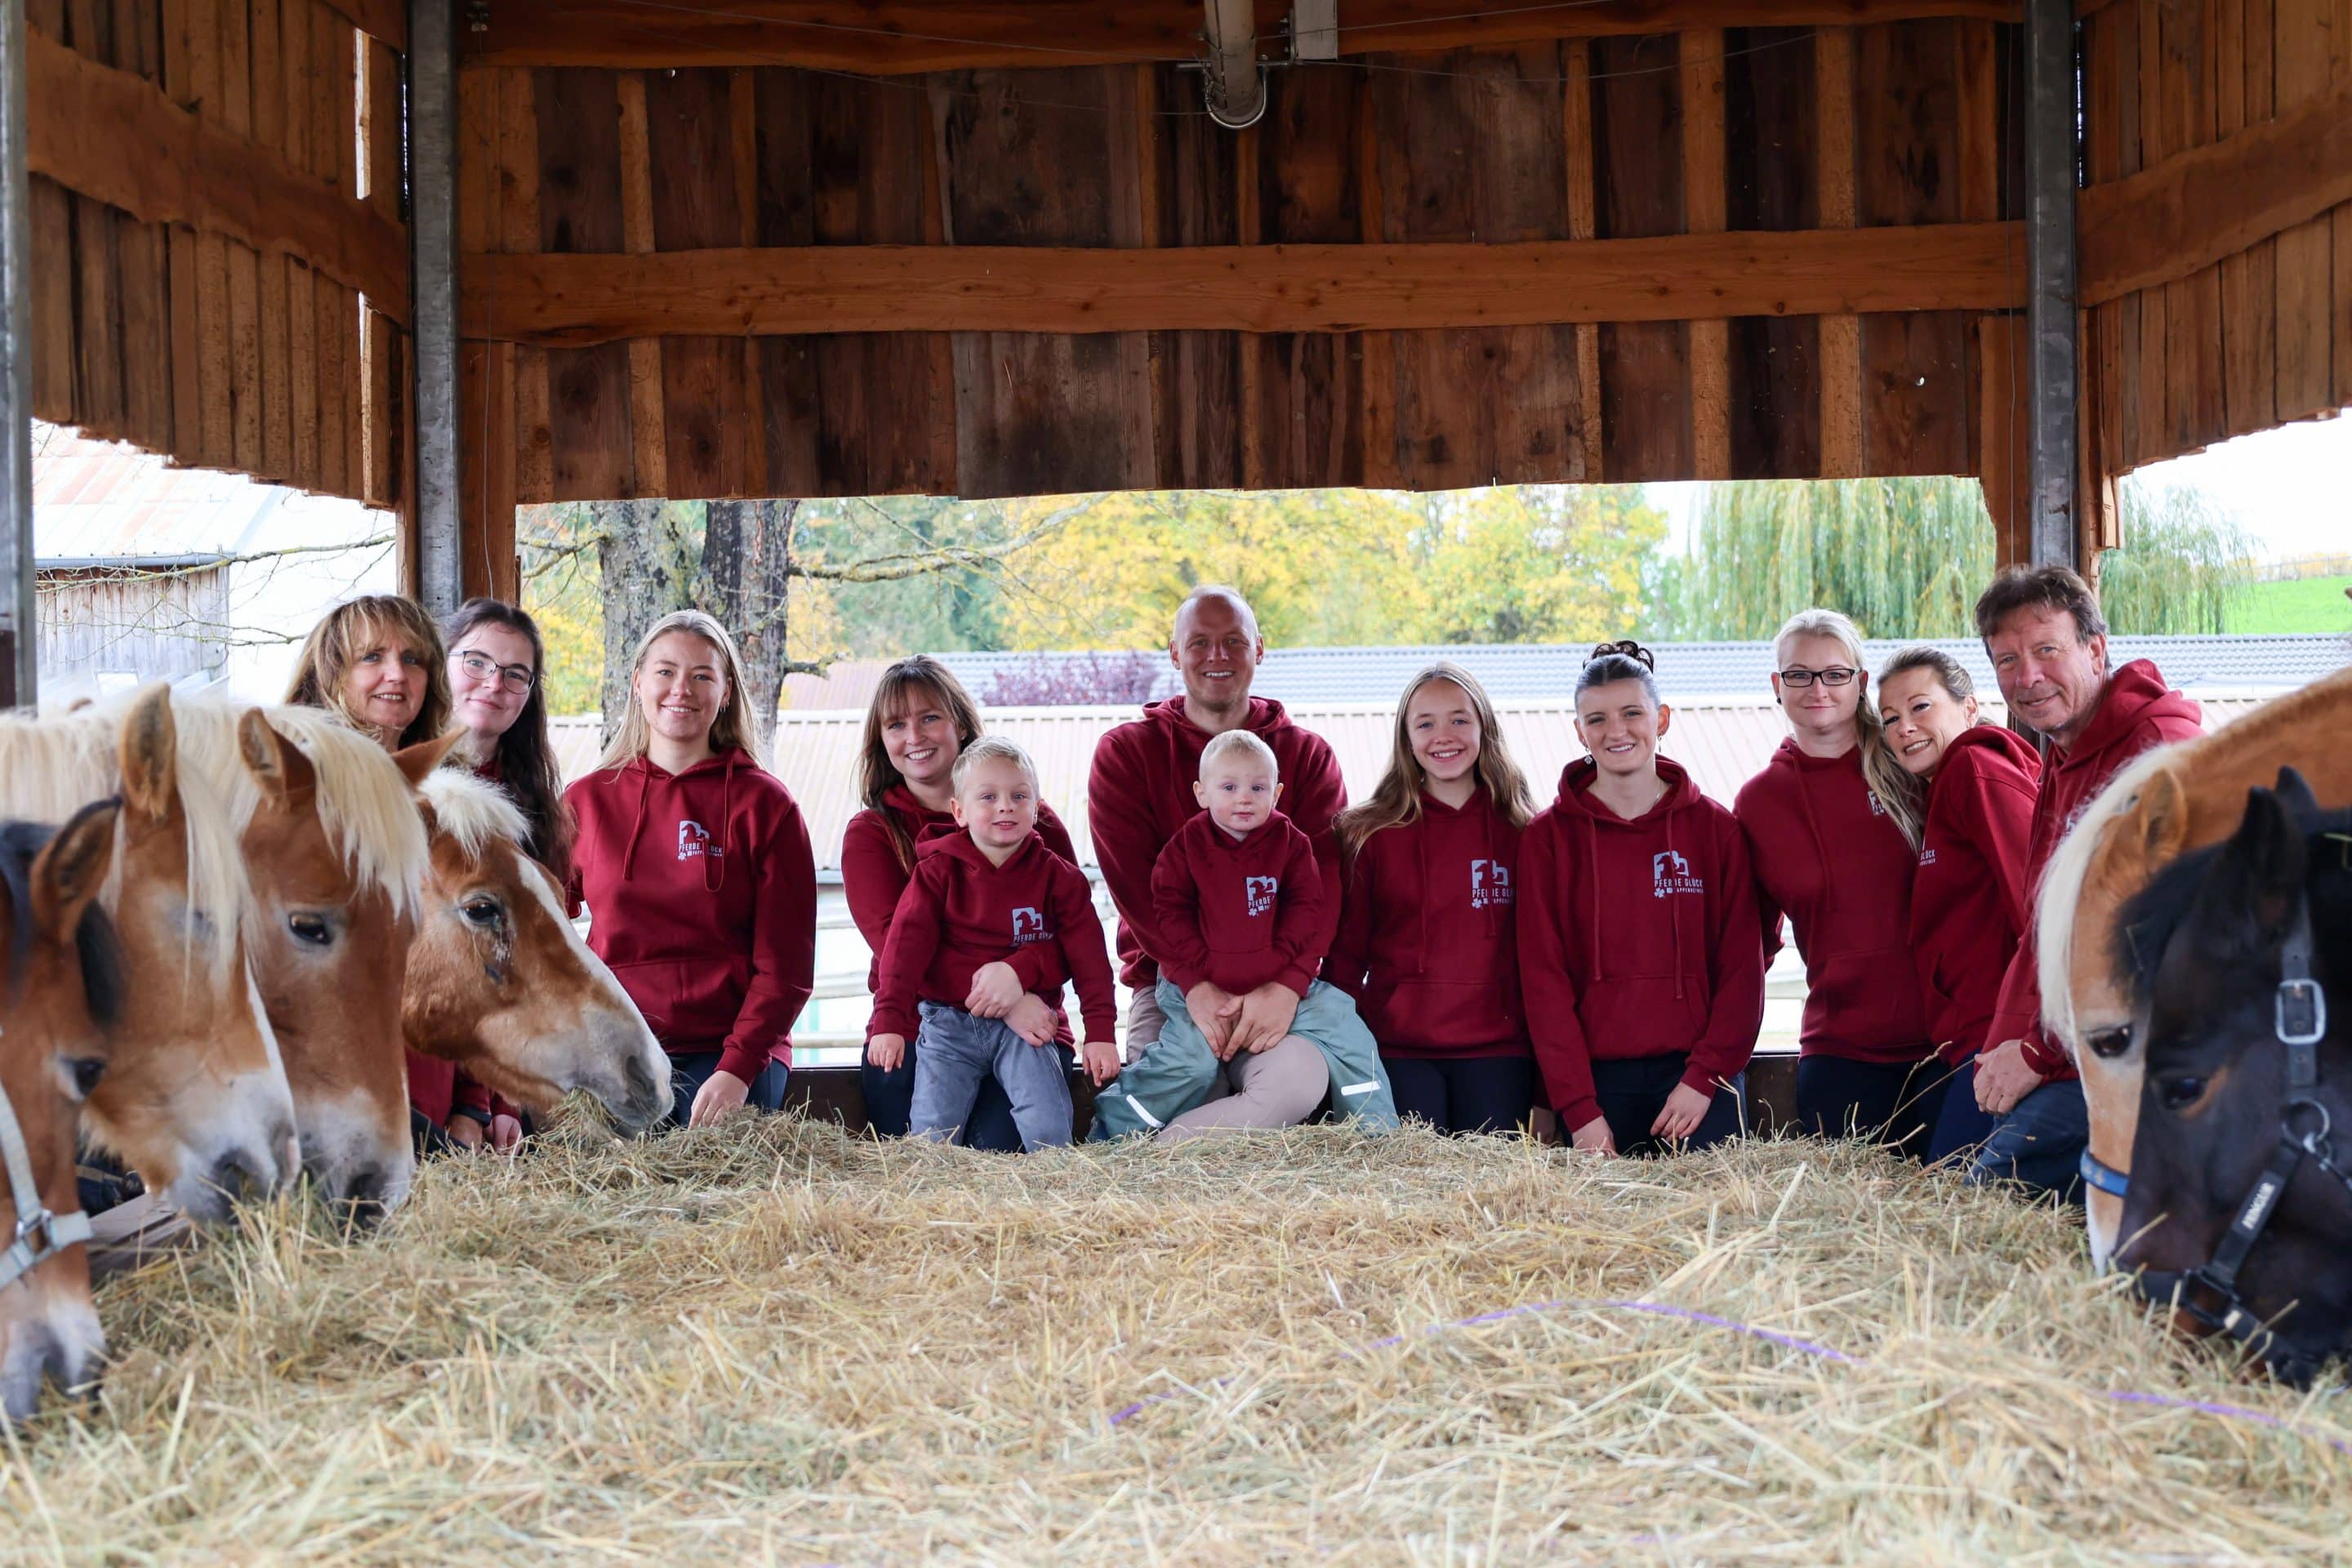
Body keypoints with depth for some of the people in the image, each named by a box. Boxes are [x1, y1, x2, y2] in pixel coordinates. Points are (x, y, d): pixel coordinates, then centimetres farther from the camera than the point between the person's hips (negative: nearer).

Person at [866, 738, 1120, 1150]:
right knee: (932, 1131, -12)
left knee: (1048, 1131, -16)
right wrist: (888, 1022, -16)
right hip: (947, 1020, 0)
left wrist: (1101, 1034, -5)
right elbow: (905, 946, -6)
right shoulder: (937, 871, 1)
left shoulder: (1057, 876, 2)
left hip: (1025, 1023, 0)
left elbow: (1089, 958, 2)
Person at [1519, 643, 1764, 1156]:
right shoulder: (1548, 836, 4)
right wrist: (1579, 1108, -9)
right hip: (1598, 1079, 0)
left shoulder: (1714, 827, 6)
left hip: (1701, 1076, 1)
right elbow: (1543, 978, -1)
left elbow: (1742, 965, 4)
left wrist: (1705, 1077, -8)